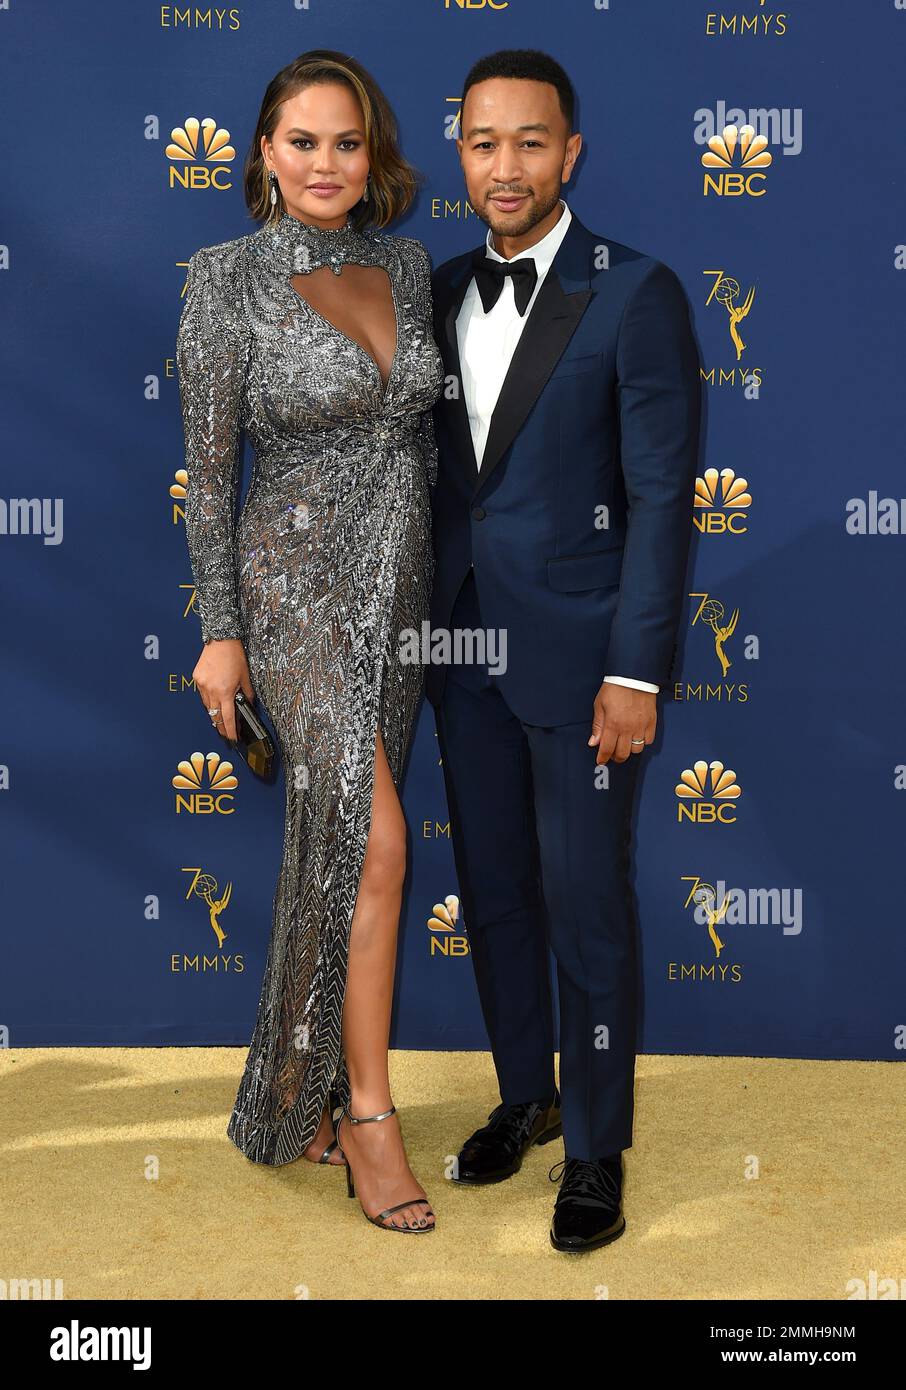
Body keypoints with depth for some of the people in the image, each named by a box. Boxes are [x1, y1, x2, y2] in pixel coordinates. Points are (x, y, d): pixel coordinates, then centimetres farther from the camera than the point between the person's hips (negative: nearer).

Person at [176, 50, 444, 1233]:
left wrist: (436, 573, 15)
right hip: (297, 581, -5)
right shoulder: (228, 280, -8)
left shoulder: (407, 264, 6)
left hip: (399, 580, 6)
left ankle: (304, 1080, 29)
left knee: (337, 842, 12)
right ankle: (367, 1107, -1)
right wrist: (221, 631, -9)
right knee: (370, 836, -16)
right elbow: (208, 467, -7)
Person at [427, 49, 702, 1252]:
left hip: (575, 655, -5)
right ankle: (526, 1096, 34)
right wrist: (423, 625, 9)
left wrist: (636, 673, -15)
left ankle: (595, 1150, 19)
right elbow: (433, 470, 13)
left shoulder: (635, 293, -8)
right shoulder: (442, 294, 9)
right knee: (493, 892, 15)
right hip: (463, 648, 6)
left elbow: (661, 495, -11)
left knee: (586, 911, 3)